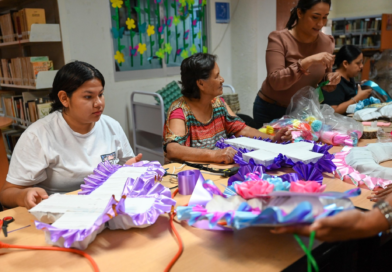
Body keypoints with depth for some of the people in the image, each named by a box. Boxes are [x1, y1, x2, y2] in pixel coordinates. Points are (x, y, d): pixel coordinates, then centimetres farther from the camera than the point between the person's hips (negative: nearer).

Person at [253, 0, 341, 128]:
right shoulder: (279, 39, -18)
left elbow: (322, 82, 6)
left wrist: (330, 79, -16)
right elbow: (275, 81, -28)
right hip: (271, 110, -4)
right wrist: (308, 61, -36)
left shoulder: (326, 42, -4)